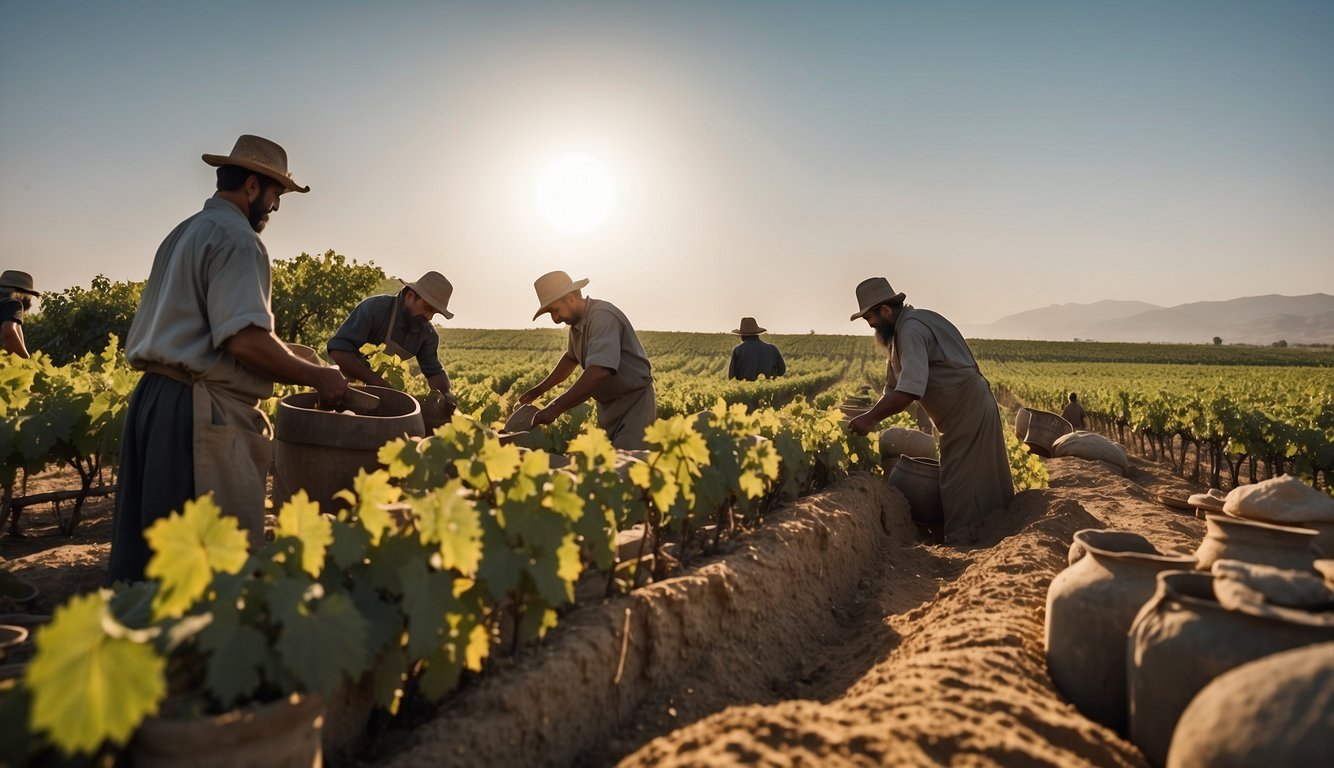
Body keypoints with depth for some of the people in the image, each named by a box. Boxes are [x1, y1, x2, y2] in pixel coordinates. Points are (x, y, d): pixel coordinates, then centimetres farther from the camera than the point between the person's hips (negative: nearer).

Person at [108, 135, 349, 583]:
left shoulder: (183, 234, 20)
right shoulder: (237, 239, -10)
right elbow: (245, 341, -21)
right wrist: (317, 377, -11)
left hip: (154, 398, 10)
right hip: (202, 412, -10)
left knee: (148, 544, 15)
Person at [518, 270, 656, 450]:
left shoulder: (603, 317, -26)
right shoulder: (577, 321, 3)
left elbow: (599, 372, -39)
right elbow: (571, 357, 23)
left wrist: (555, 408, -38)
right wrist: (540, 389, 15)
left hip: (634, 402, -9)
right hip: (608, 403, 9)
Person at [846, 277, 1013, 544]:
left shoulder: (911, 329, -21)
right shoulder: (899, 334, 12)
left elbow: (910, 391, -32)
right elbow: (894, 390, 14)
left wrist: (870, 418, -29)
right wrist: (869, 416, 1)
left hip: (969, 410, -10)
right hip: (968, 411, 10)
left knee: (959, 482, -5)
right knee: (983, 481, 17)